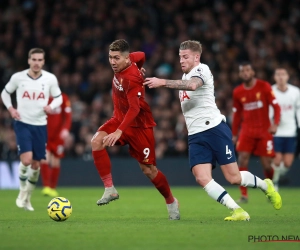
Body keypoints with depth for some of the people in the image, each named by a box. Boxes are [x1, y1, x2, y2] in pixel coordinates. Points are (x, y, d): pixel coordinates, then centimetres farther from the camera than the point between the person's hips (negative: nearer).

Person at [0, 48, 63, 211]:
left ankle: (27, 197, 26)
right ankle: (22, 191, 7)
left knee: (36, 164, 5)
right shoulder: (18, 77, -5)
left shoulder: (50, 79, -3)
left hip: (40, 125, 2)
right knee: (26, 159, -20)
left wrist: (51, 107, -13)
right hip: (22, 124, -2)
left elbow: (58, 98, 9)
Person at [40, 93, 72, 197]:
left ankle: (52, 188, 19)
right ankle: (46, 187, -16)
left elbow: (68, 116, -6)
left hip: (58, 136, 1)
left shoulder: (63, 98, -2)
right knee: (45, 160, -16)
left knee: (55, 163, 6)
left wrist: (66, 129, -22)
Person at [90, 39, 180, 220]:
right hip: (120, 118, 8)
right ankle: (110, 189, -17)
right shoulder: (132, 59, -5)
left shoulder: (131, 79, -28)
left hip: (139, 125, -7)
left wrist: (119, 132, -47)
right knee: (97, 141, -21)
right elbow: (141, 56, 16)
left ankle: (172, 203, 23)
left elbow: (135, 109, -38)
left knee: (149, 170, -1)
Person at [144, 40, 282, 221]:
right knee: (202, 178, -14)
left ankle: (266, 185, 25)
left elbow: (192, 85, -31)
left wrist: (163, 82, -37)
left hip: (215, 129, -8)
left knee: (234, 178, -5)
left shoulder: (202, 70, -8)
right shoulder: (186, 76, 20)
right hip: (196, 137, 8)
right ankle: (238, 212, -11)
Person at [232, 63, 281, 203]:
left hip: (264, 131, -2)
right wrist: (234, 134, 14)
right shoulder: (237, 92, 5)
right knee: (242, 160, -15)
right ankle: (244, 195, -9)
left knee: (267, 165, -2)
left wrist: (275, 124, -20)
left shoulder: (264, 86, -5)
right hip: (247, 131, 2)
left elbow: (276, 106, -5)